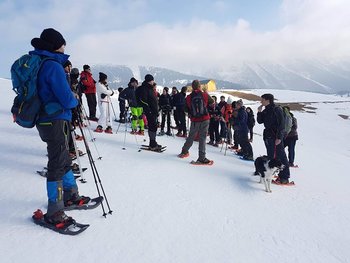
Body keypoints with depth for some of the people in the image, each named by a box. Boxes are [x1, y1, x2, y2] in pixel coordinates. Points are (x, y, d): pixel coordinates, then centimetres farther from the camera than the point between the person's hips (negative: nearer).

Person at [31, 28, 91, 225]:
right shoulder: (53, 66, -17)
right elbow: (67, 100, -20)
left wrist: (70, 97, 9)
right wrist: (76, 100, 1)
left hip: (44, 121, 9)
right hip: (56, 122, -9)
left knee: (64, 160, 20)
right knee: (57, 165, -1)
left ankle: (70, 196, 36)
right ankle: (54, 213, 11)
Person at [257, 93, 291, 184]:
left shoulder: (277, 110, -10)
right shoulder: (265, 111, 12)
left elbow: (281, 124, -14)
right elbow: (260, 121, 12)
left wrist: (279, 137, -20)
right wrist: (259, 112, -1)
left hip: (276, 137, -8)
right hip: (268, 136, 8)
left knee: (281, 156, -5)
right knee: (271, 156, 15)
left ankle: (285, 177, -1)